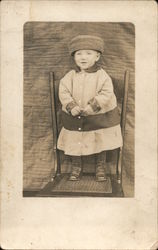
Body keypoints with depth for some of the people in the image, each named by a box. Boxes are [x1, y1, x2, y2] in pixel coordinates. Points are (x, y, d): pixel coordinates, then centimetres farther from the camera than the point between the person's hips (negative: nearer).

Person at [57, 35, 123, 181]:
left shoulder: (102, 75, -9)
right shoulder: (70, 76, -2)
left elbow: (106, 93, -15)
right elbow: (63, 92, -5)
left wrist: (93, 106, -24)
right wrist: (71, 106, -19)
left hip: (99, 117, -2)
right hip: (74, 118, 2)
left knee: (100, 143, 9)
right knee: (74, 144, 10)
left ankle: (100, 169, 27)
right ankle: (76, 168, 28)